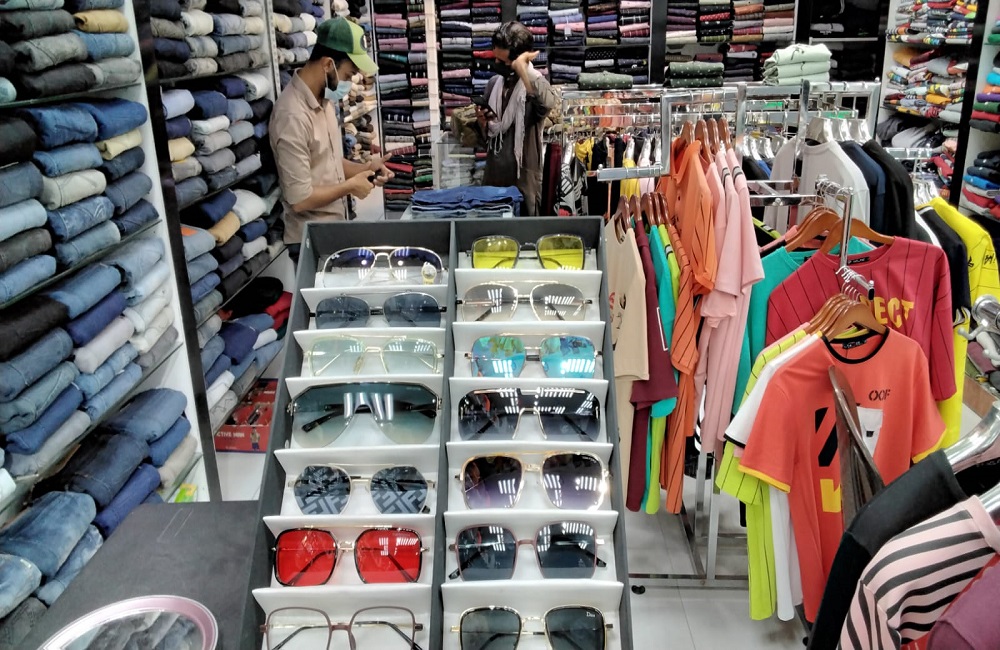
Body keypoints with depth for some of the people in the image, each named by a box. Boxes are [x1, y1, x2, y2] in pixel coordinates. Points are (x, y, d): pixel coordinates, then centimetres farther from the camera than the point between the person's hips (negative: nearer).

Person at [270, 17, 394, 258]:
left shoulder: (325, 99, 4)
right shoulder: (293, 116, -24)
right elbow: (300, 199, -25)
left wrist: (363, 169, 0)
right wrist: (351, 186, -13)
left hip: (335, 229, 9)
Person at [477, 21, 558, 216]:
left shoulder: (535, 84, -12)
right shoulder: (494, 84, 7)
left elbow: (548, 102, -40)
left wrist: (521, 66, -31)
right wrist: (482, 122, -7)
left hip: (523, 182, -6)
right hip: (493, 178, 6)